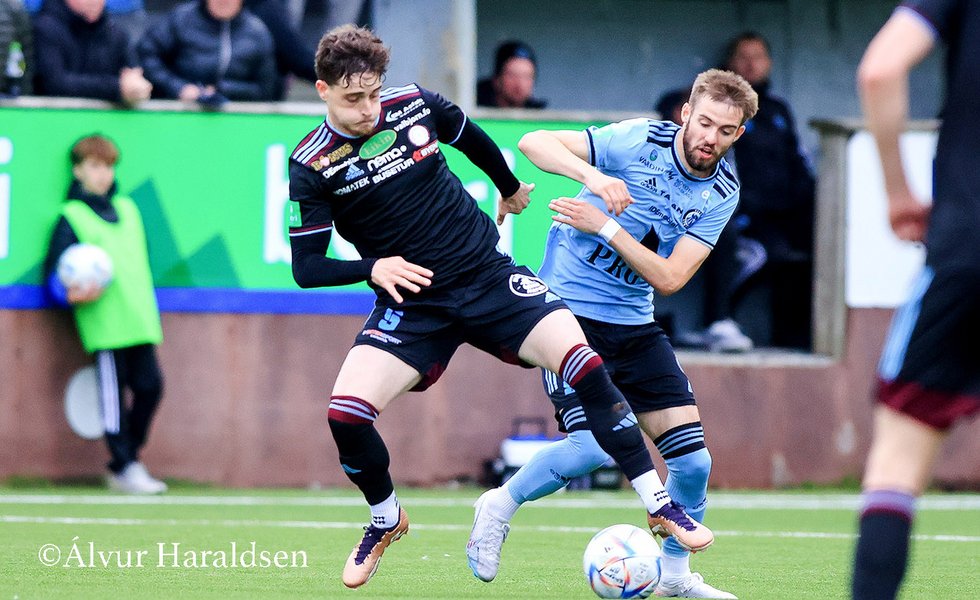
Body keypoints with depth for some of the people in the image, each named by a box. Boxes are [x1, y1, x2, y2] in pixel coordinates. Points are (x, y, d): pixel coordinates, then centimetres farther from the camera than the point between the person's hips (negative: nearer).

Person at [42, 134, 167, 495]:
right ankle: (124, 467, 3)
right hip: (104, 324, -6)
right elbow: (54, 275, -1)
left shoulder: (127, 209, 20)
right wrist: (72, 294, -21)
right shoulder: (71, 217, 1)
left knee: (150, 386, 0)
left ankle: (127, 459, 14)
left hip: (140, 322, 6)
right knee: (113, 393, -4)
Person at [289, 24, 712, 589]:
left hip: (489, 275, 1)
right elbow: (306, 268, -9)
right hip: (413, 303, -1)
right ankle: (386, 519, 13)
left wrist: (512, 190, 33)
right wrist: (372, 268, -26)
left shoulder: (414, 103, -5)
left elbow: (473, 139, 18)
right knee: (345, 413, -19)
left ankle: (661, 504, -10)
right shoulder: (312, 166, -11)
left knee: (582, 362, -20)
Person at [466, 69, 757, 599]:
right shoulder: (640, 140, -13)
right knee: (594, 445, -21)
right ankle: (500, 505, 5)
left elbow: (669, 278, -9)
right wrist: (593, 176, -34)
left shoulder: (722, 193, 0)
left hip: (633, 323, 5)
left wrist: (605, 226, -20)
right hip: (568, 310, -5)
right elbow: (534, 142, -18)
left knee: (691, 455, -3)